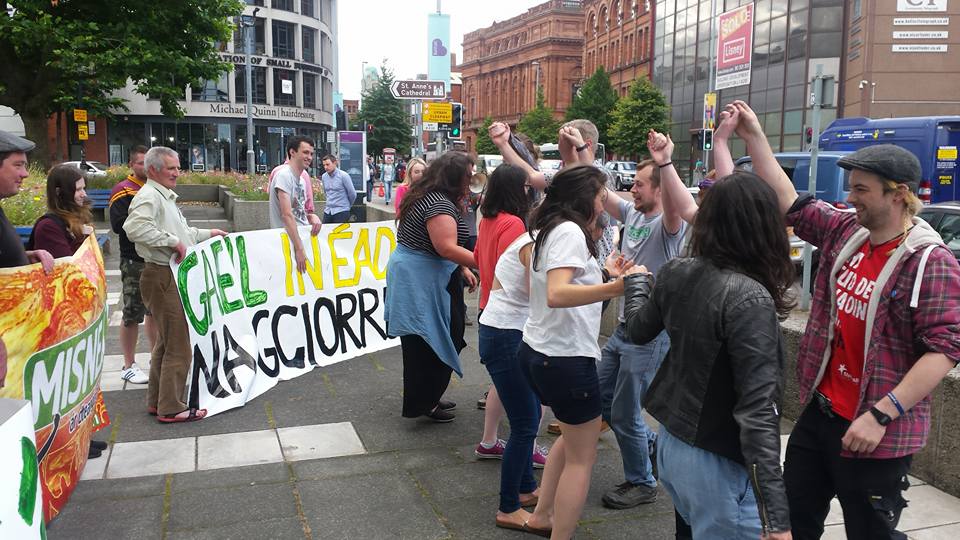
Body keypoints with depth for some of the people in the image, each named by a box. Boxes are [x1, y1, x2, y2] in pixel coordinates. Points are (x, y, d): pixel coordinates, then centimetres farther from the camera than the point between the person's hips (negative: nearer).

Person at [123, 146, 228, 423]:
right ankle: (171, 408, 2)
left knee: (166, 342, 18)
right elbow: (135, 227, -33)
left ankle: (156, 401, 28)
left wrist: (207, 234, 32)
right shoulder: (148, 196, -15)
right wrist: (172, 241, -27)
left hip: (171, 277, 11)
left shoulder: (165, 197, 19)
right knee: (178, 346, -6)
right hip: (162, 277, -11)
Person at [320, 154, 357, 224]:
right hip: (328, 211, 5)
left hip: (341, 212, -5)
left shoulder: (343, 176, -10)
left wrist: (347, 205, 10)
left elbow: (352, 194, -4)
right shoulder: (324, 176, 7)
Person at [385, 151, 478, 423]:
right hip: (422, 282, -11)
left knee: (426, 343, 17)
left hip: (414, 276, 11)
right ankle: (423, 403, 11)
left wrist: (462, 268, 17)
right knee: (430, 344, 0)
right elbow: (447, 248, -27)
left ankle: (427, 397, 28)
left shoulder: (429, 197, 15)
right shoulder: (439, 204, -19)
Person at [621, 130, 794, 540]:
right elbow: (757, 410, -26)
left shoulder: (675, 273, -3)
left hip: (670, 443, 7)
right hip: (718, 463, -7)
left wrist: (635, 280, 35)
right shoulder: (749, 299, -24)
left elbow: (638, 331, 15)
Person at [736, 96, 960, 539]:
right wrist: (755, 140, 7)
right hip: (819, 411, 7)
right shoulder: (845, 232, 1)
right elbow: (791, 204, 10)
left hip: (875, 432, -6)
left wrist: (880, 415, -27)